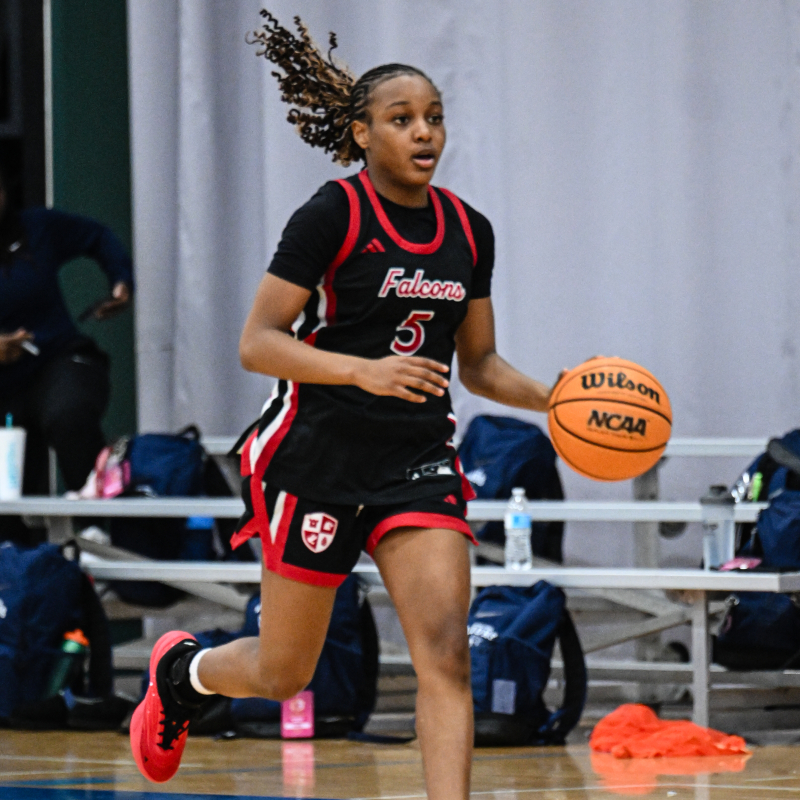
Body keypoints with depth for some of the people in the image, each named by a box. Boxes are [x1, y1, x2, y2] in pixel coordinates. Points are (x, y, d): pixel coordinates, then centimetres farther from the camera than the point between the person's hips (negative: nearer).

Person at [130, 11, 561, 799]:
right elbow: (257, 343, -16)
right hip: (318, 458, -4)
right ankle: (181, 670, 42)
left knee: (445, 648, -14)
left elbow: (478, 361, 17)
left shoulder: (468, 231, 7)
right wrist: (364, 369, -30)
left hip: (417, 461, 4)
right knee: (283, 674, 8)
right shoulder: (332, 216, -11)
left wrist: (550, 398, -2)